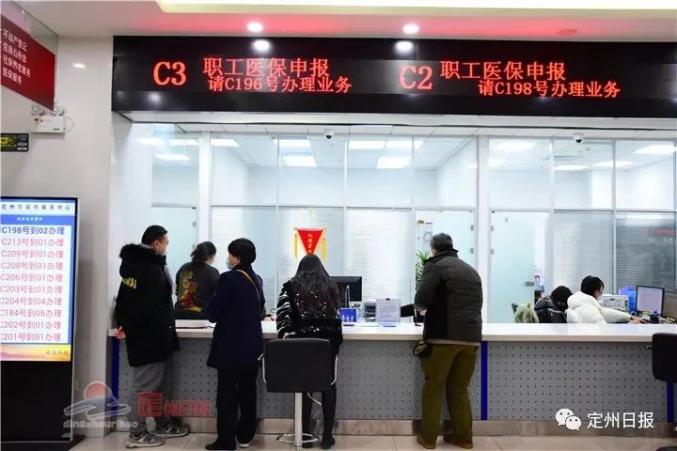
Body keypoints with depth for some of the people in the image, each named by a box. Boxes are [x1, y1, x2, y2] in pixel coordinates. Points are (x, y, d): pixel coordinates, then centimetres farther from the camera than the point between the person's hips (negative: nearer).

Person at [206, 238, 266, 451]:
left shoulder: (228, 279, -16)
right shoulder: (257, 279, 6)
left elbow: (212, 314, -13)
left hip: (231, 345, -7)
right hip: (253, 344, 7)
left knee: (227, 394, 2)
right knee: (248, 391, 14)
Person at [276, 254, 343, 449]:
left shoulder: (290, 286, 6)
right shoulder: (331, 286, 10)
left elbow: (283, 315, -4)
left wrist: (285, 336, -2)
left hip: (302, 341, -1)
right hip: (327, 340, 1)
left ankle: (305, 435, 14)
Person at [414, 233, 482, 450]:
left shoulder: (435, 265, 0)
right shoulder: (471, 270, 19)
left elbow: (421, 299, -11)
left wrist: (425, 306, 11)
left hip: (443, 335, -6)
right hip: (471, 336, 6)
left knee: (433, 387, 6)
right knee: (459, 389, 16)